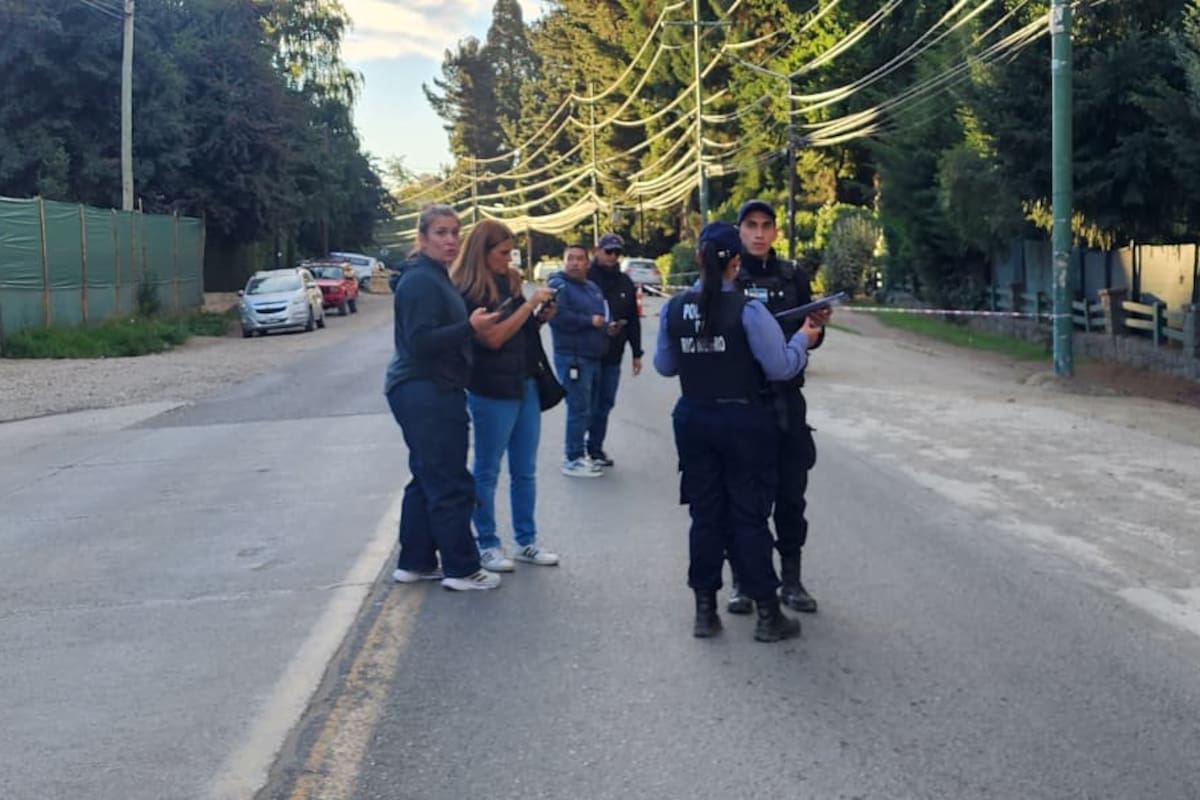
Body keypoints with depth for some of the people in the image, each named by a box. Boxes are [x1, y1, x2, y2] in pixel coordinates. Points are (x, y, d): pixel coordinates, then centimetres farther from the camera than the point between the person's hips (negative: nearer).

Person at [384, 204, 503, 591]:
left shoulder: (435, 277, 17)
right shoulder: (420, 281, -16)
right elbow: (419, 341, -24)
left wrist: (473, 326, 13)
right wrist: (469, 327, -28)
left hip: (429, 392, 11)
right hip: (426, 394, -11)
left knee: (427, 479, 15)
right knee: (451, 484, -4)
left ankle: (415, 562, 23)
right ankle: (461, 569, 4)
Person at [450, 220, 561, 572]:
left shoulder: (509, 281, 9)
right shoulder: (467, 292, -12)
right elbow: (493, 337, -19)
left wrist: (540, 317, 0)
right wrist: (530, 304, -17)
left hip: (525, 385, 7)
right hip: (491, 391, -7)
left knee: (525, 471, 13)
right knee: (487, 472, 6)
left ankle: (527, 542, 23)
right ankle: (487, 545, 16)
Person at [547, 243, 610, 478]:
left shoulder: (593, 288, 18)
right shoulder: (558, 285, -8)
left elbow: (602, 316, 30)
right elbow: (558, 316, -23)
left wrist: (607, 326, 7)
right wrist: (589, 321, -16)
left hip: (593, 357, 9)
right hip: (572, 357, -9)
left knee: (584, 409, 14)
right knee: (580, 409, -8)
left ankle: (573, 451, 26)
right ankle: (573, 460, 0)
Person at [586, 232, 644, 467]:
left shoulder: (625, 283, 11)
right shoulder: (586, 279, -7)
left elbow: (634, 320, 14)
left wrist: (636, 353, 11)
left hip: (613, 356, 5)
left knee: (605, 404, 10)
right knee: (588, 404, -3)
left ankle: (595, 447, 21)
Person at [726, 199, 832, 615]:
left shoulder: (793, 276, 7)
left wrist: (818, 324, -10)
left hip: (785, 400, 2)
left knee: (791, 493, 8)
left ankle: (791, 579, 20)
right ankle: (741, 579, 17)